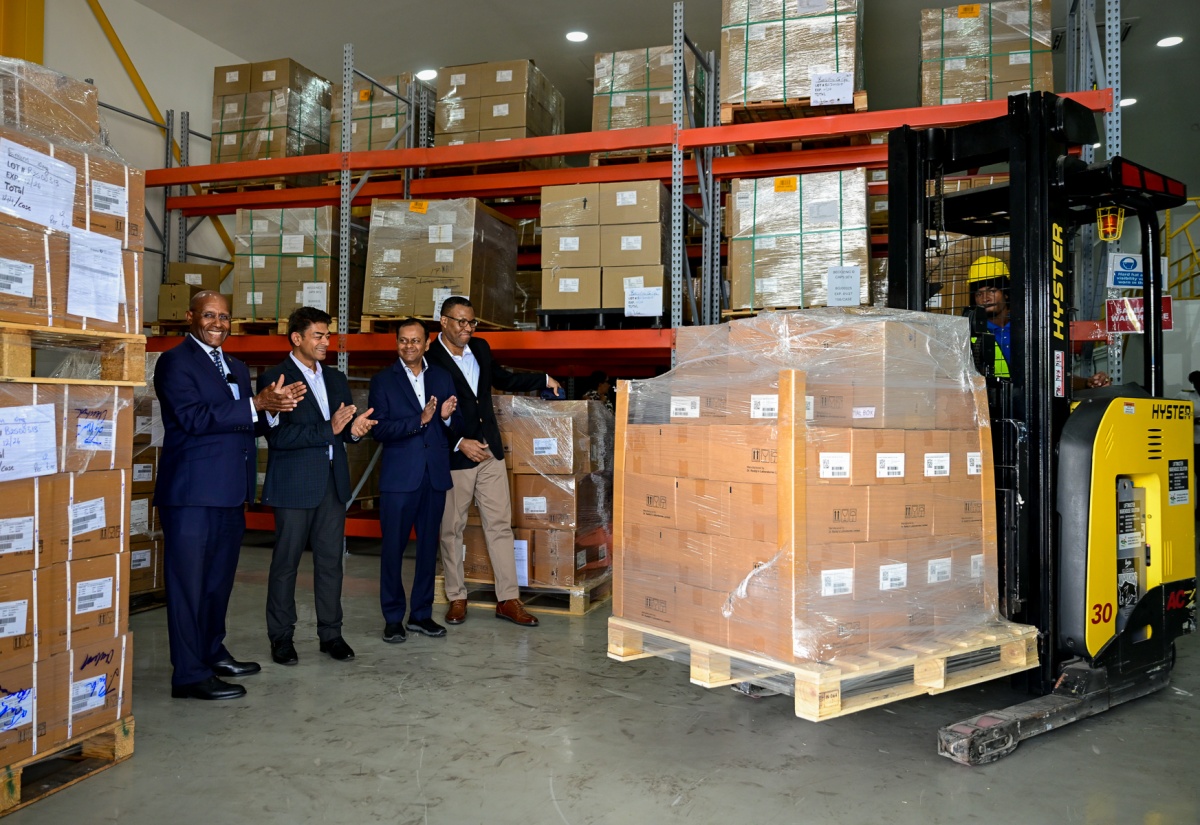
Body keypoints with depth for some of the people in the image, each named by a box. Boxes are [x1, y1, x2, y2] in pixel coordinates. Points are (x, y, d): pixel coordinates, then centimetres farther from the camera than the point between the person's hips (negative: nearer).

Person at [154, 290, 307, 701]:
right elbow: (194, 418, -18)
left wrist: (275, 405, -3)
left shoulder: (236, 368, 19)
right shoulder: (175, 362, -6)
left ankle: (212, 653, 31)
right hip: (192, 493, -8)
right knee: (190, 582, -2)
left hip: (230, 491, 8)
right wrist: (257, 404, -20)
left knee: (220, 578, 17)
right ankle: (190, 675, 5)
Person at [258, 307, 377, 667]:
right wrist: (329, 429, -22)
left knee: (330, 560, 9)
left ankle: (330, 633, 18)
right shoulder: (274, 378, -6)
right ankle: (281, 637, 17)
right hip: (294, 484, -5)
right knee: (286, 561, 4)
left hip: (333, 481, 6)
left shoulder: (336, 379, 14)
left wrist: (354, 429, -6)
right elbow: (277, 436, -15)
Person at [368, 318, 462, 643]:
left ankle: (422, 614, 23)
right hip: (399, 477, -3)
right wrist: (419, 421, -22)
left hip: (435, 475, 3)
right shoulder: (383, 381, 0)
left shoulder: (442, 378, 9)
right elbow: (379, 430, -11)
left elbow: (456, 427, 8)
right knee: (393, 547, 2)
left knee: (429, 546, 11)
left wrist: (448, 416, -15)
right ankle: (393, 618, 16)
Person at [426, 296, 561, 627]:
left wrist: (543, 380, 23)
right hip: (454, 456, -5)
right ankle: (457, 599, 22)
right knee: (452, 529, 7)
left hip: (489, 452, 6)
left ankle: (508, 599, 11)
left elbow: (502, 379, 27)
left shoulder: (480, 348, 9)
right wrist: (460, 443, -18)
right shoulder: (429, 359, -11)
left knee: (500, 525, 5)